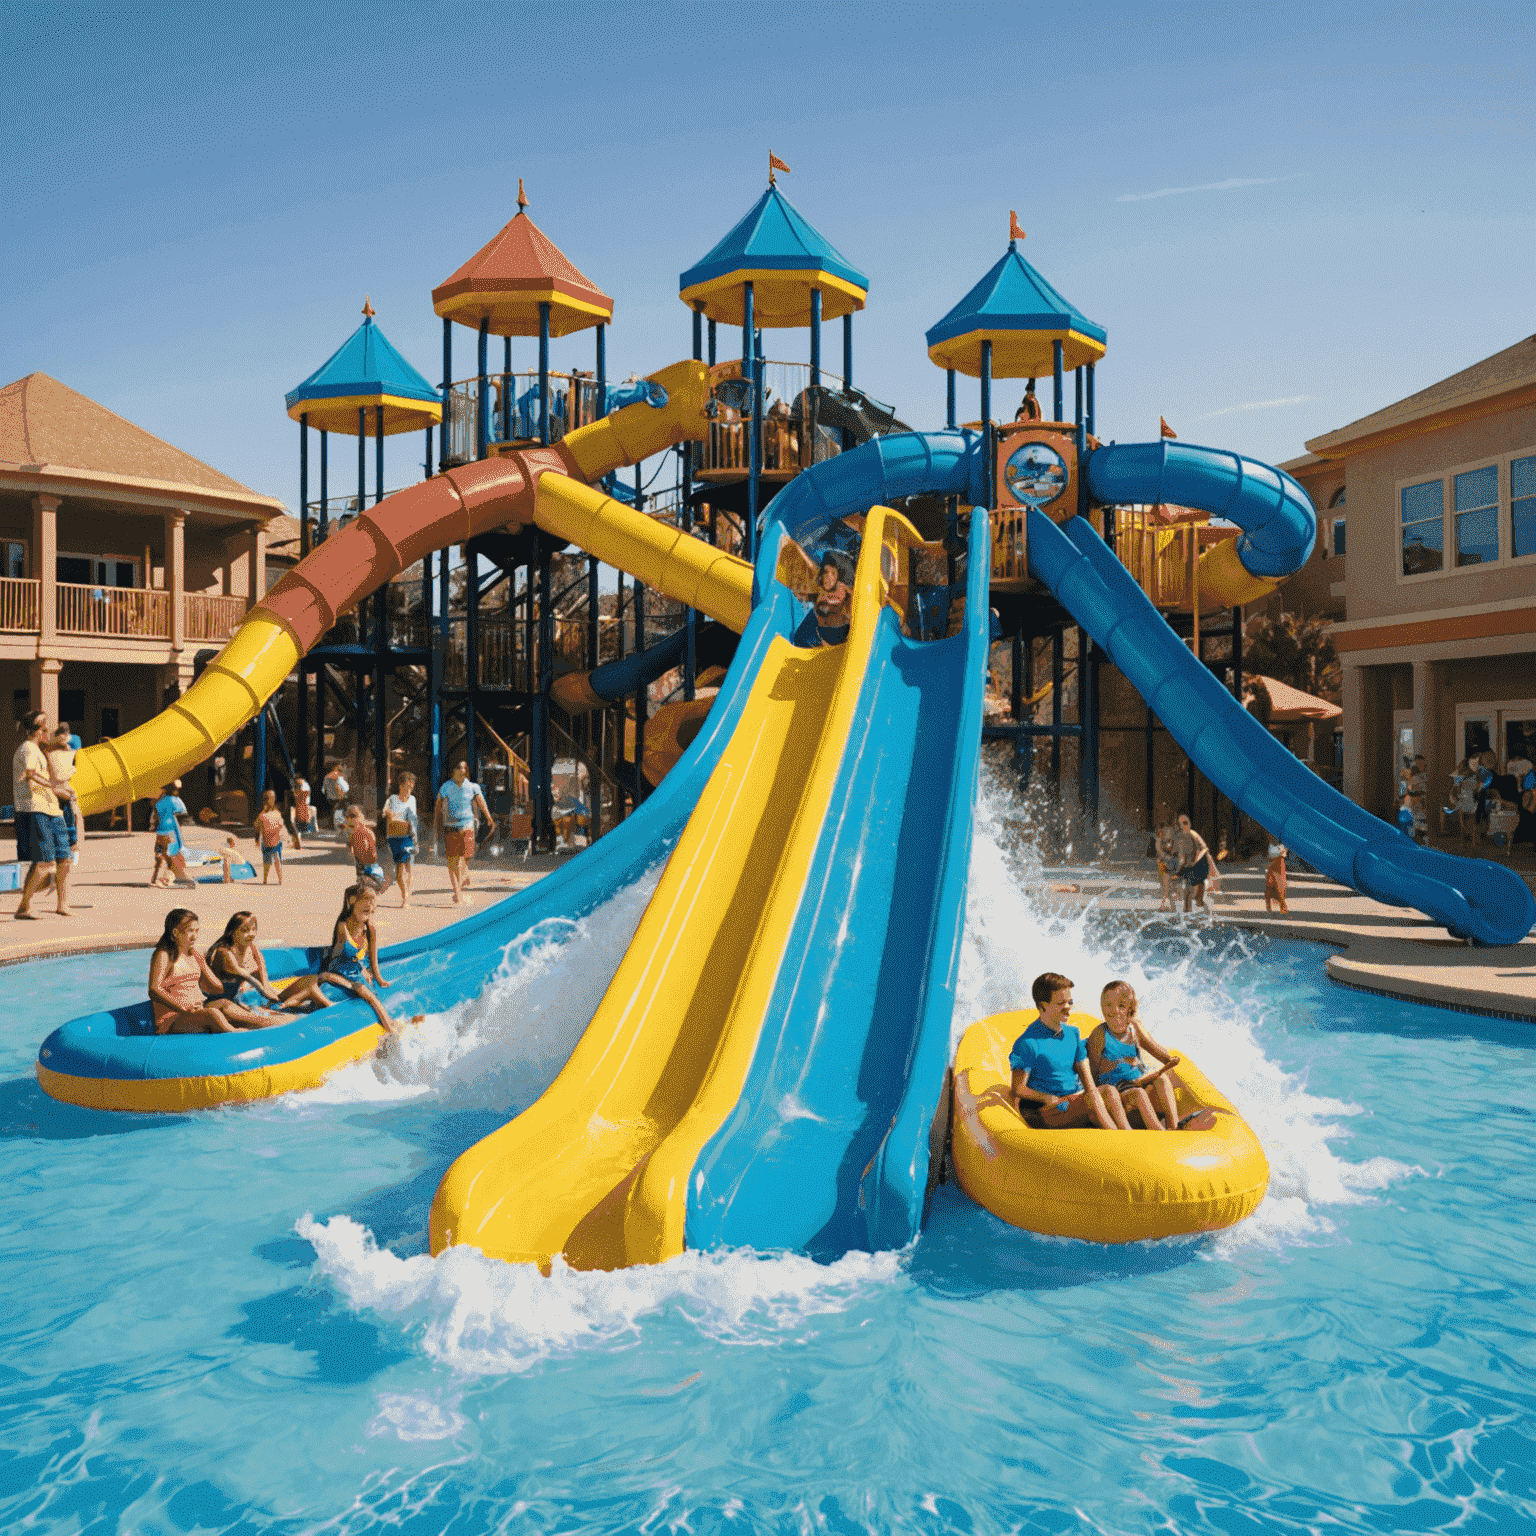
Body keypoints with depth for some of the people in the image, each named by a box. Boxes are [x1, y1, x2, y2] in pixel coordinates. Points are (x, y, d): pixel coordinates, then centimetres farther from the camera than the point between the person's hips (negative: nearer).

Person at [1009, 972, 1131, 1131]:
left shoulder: (1073, 1032, 14)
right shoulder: (1027, 1043, -7)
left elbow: (1084, 1070, 11)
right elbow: (1018, 1089, -7)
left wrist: (1092, 1091, -12)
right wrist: (1050, 1099, -15)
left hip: (1077, 1098, 6)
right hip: (1047, 1112, -6)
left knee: (1109, 1092, -26)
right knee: (1091, 1101, -32)